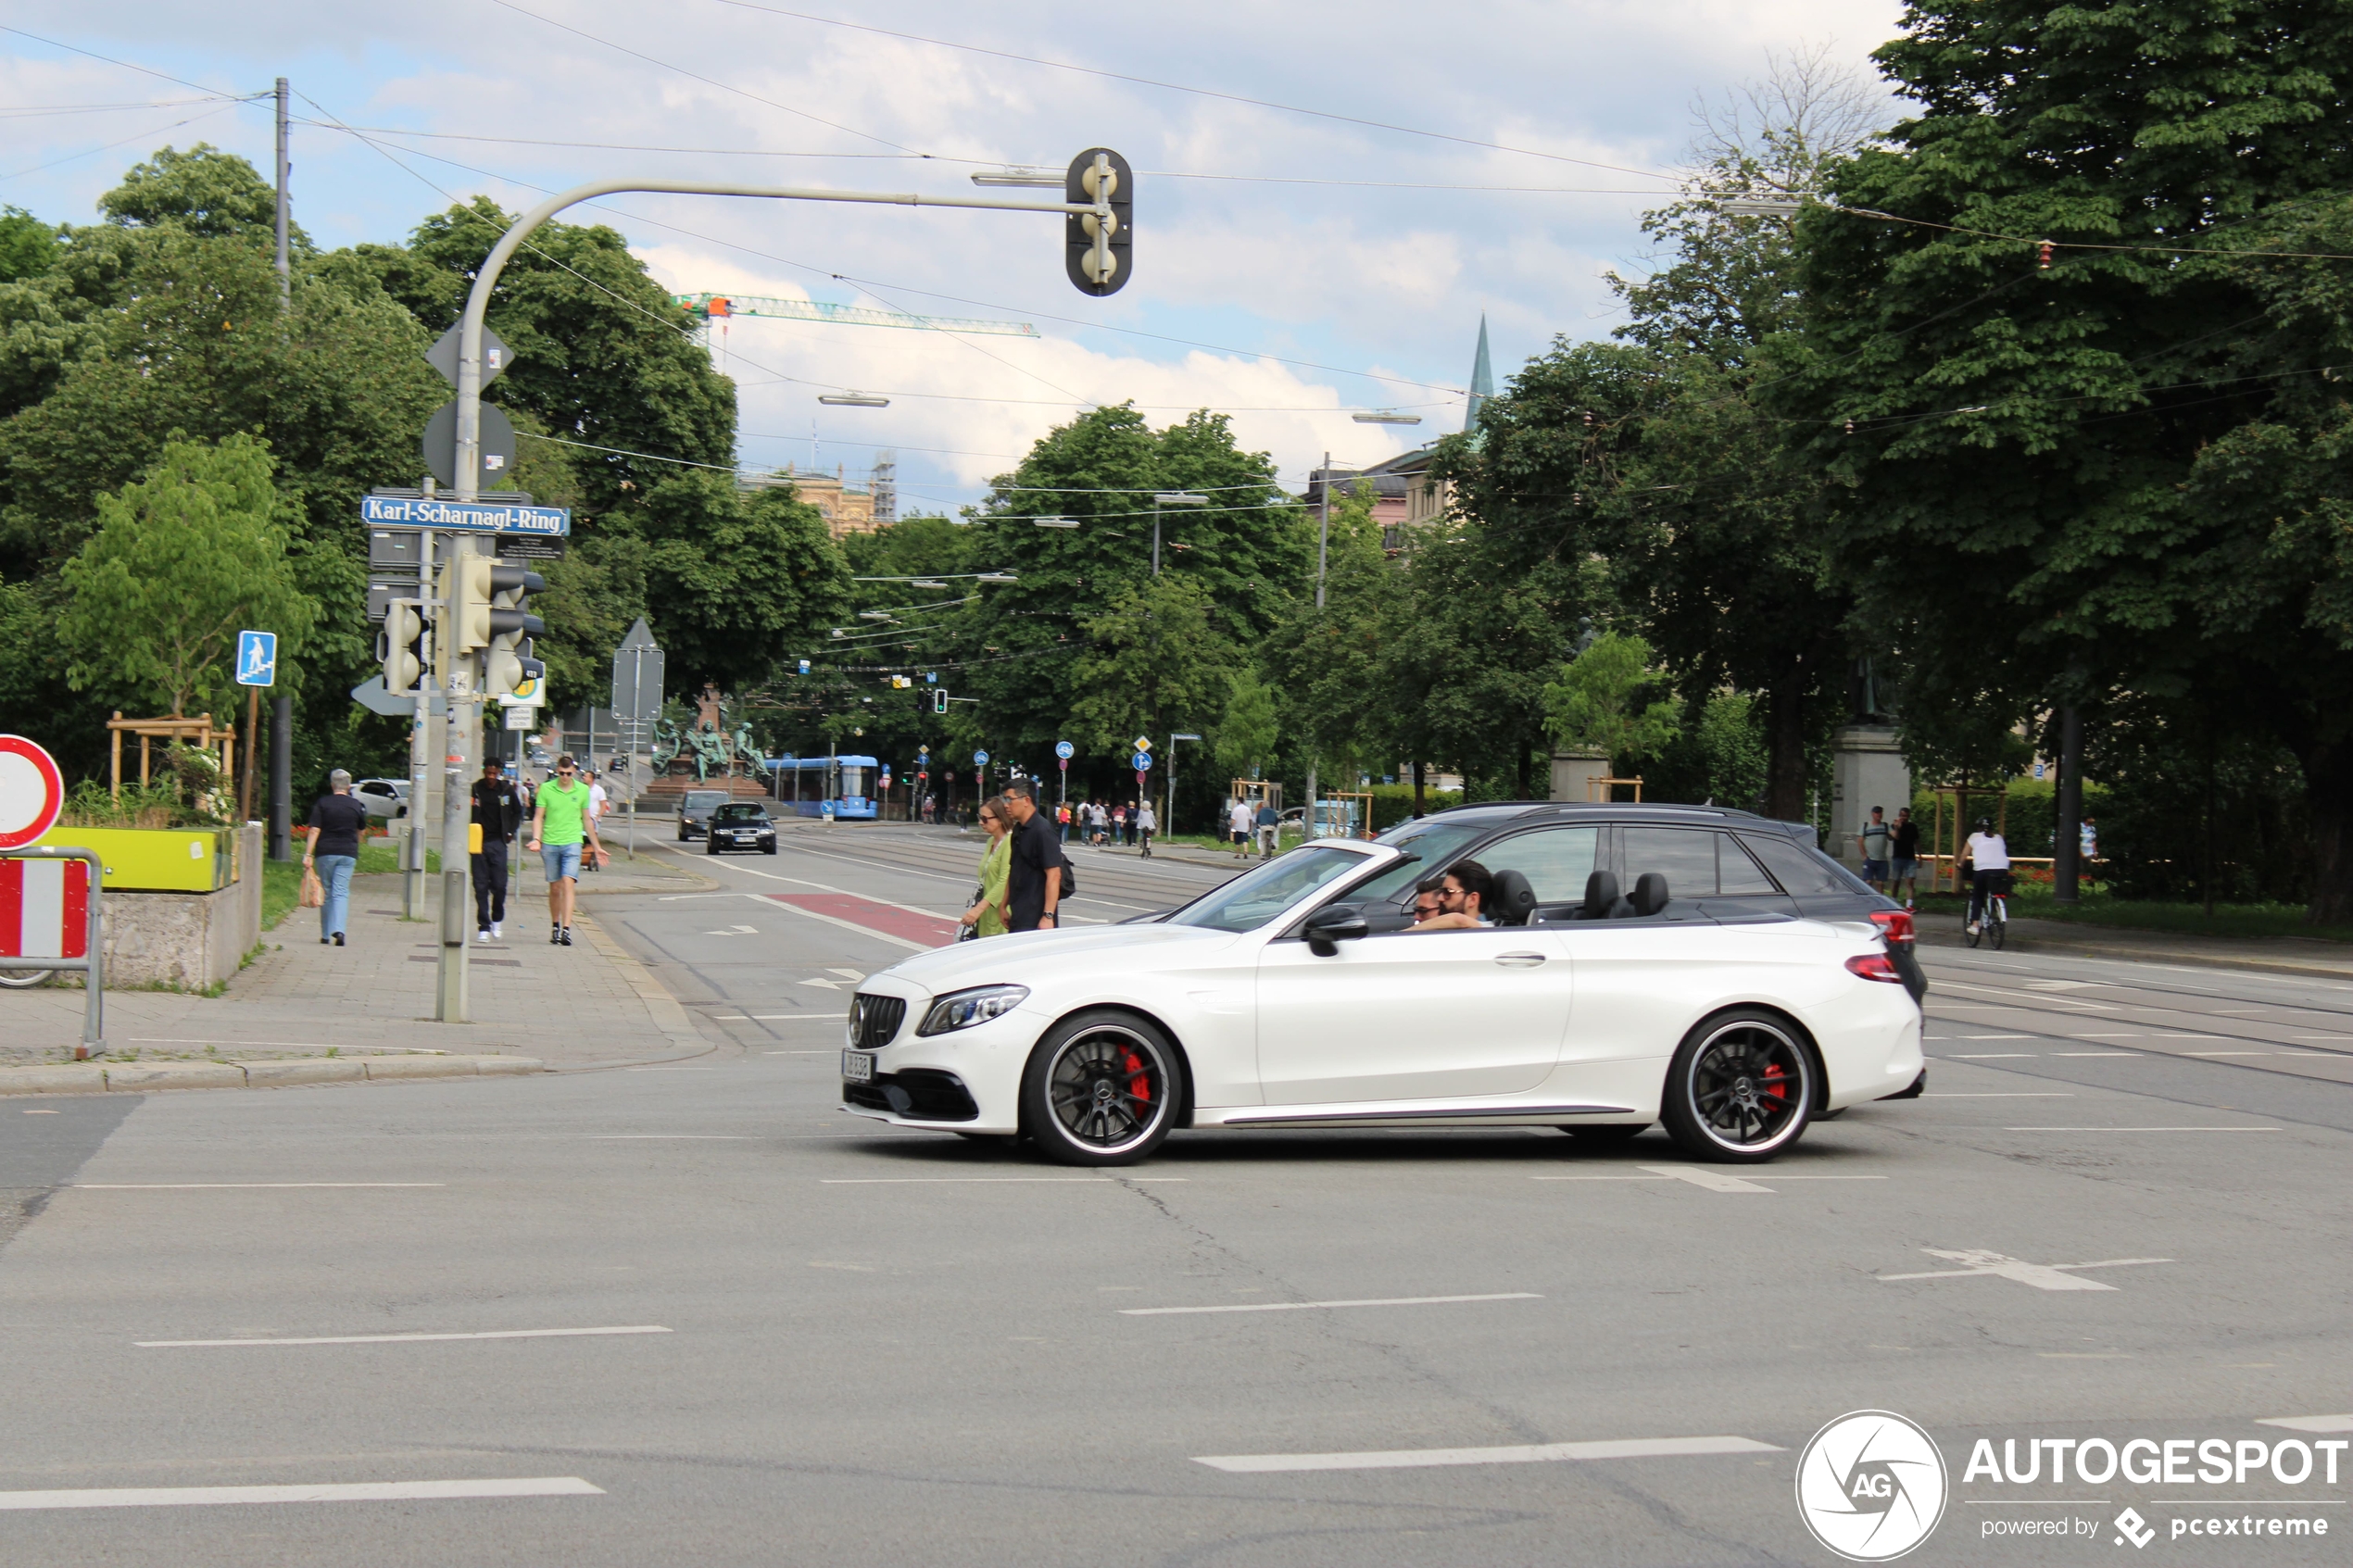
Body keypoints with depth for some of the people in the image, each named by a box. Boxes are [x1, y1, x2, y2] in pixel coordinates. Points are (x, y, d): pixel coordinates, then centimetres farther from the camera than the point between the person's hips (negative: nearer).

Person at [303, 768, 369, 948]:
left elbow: (315, 830, -9)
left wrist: (308, 854, -10)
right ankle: (338, 929, -24)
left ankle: (325, 935, 16)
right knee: (341, 892, -3)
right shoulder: (356, 806, 4)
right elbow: (362, 831, 17)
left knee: (326, 892, 10)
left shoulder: (322, 803, -2)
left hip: (325, 852, 0)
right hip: (348, 853, 0)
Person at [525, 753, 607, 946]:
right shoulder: (546, 789, 1)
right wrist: (536, 839, -13)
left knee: (568, 883, -16)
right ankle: (555, 927, 25)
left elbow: (586, 820, 15)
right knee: (555, 887, 9)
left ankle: (566, 929, -22)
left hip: (572, 843, -1)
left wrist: (596, 846, 19)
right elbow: (538, 817, 3)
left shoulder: (583, 790, 6)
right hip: (550, 843, 1)